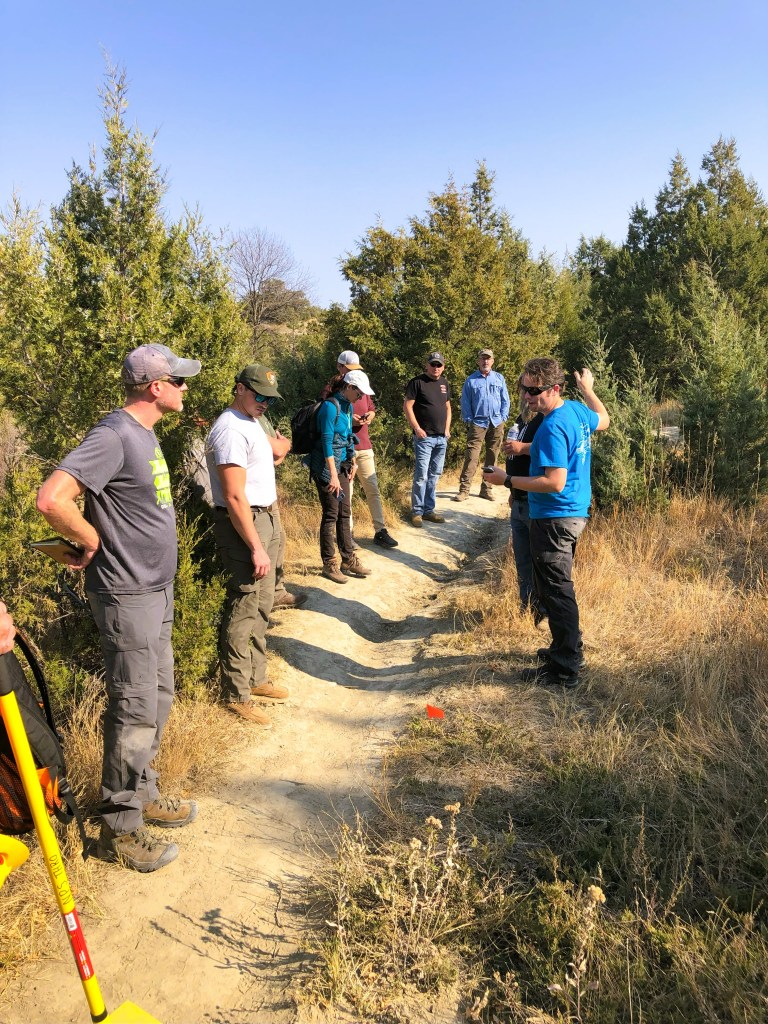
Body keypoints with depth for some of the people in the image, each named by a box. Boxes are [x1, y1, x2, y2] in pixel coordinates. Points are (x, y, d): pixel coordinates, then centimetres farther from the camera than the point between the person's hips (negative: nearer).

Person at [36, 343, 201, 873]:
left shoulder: (144, 433, 10)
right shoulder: (114, 436, -20)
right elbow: (52, 498, -29)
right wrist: (92, 542, -16)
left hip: (157, 589, 9)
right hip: (128, 596, -9)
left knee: (158, 699, 19)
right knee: (135, 710, 1)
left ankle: (142, 794, 36)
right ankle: (119, 829, 17)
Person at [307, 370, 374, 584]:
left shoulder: (347, 406, 9)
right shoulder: (330, 407, -18)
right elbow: (327, 441, -21)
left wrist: (353, 462, 19)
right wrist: (333, 475, -23)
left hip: (342, 464, 8)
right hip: (327, 466, -8)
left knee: (344, 513, 11)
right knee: (331, 515, -2)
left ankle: (348, 559, 20)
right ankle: (329, 564, 9)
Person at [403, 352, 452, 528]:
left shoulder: (445, 383, 13)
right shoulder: (417, 382, -6)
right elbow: (407, 406, -10)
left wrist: (447, 429, 9)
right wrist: (417, 429, -14)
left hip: (441, 438, 7)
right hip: (424, 437, -6)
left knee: (434, 475, 11)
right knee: (421, 475, -7)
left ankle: (428, 510, 20)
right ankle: (417, 512, 2)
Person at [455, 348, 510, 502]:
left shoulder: (499, 378, 9)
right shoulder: (471, 380, 3)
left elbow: (505, 401, 10)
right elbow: (465, 402, 4)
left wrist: (503, 418, 0)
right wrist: (469, 420, -4)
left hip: (496, 424, 3)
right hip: (477, 423, -3)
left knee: (492, 457, 7)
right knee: (471, 456, -11)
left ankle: (487, 488, 16)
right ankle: (464, 490, -10)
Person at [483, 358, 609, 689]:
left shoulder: (552, 428, -21)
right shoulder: (577, 411, 7)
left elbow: (555, 482, -25)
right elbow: (604, 420, 29)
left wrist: (508, 480, -18)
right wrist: (588, 389, 42)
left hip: (554, 520, -10)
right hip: (575, 513, 10)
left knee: (555, 592, -2)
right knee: (558, 588, 22)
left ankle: (564, 670, 6)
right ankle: (569, 649, 36)